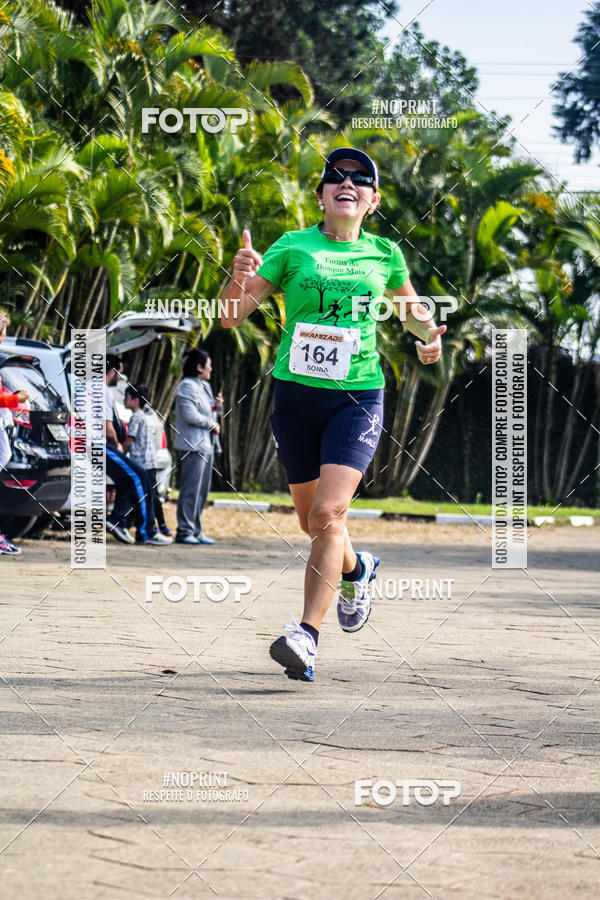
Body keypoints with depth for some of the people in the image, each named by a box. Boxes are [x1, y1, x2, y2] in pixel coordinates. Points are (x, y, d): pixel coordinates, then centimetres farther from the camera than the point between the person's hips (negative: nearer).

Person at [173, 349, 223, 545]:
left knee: (202, 490, 10)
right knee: (191, 490, -9)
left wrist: (217, 406, 8)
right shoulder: (187, 386, -11)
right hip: (193, 446, -10)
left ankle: (196, 530, 14)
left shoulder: (205, 387, 20)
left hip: (206, 444, 10)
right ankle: (184, 531, -7)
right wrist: (212, 424, -11)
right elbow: (190, 415, -21)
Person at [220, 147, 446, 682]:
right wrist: (239, 281, -23)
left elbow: (409, 306, 27)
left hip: (358, 398, -1)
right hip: (296, 393, 2)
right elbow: (231, 317, -1)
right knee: (314, 520, 12)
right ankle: (355, 570, 45)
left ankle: (307, 636, -21)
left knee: (327, 514, -19)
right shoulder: (293, 247, 2)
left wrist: (427, 333, 5)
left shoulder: (384, 255, 6)